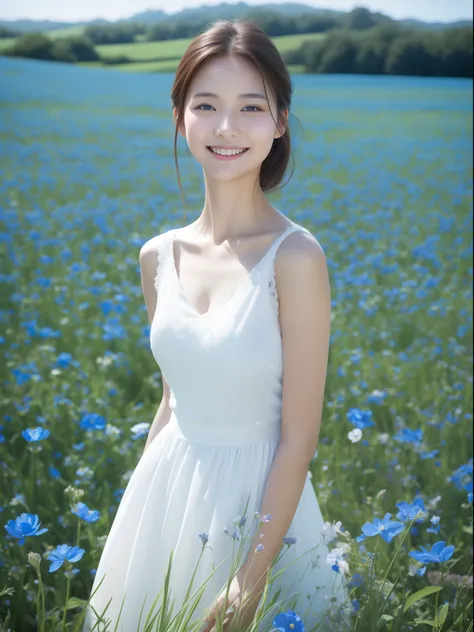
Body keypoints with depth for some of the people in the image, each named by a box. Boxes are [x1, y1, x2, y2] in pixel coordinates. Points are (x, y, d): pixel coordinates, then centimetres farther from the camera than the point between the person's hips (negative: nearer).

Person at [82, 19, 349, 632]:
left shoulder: (294, 257, -18)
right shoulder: (159, 256, -1)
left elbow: (299, 437, -16)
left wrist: (251, 583, -15)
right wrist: (137, 508, 13)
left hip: (257, 501, -5)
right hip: (165, 490, 5)